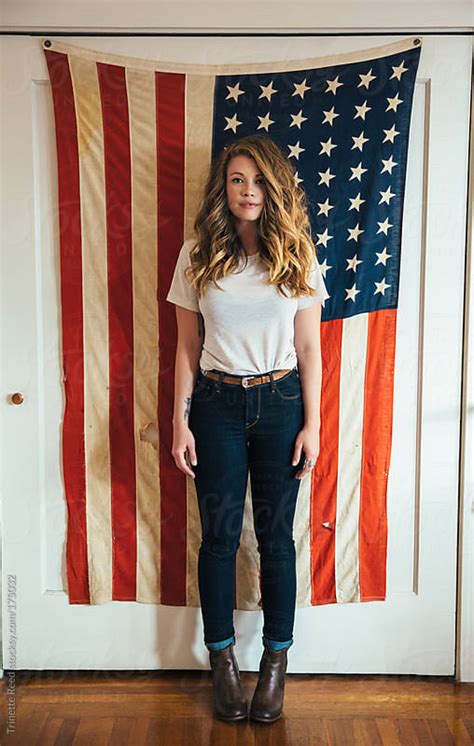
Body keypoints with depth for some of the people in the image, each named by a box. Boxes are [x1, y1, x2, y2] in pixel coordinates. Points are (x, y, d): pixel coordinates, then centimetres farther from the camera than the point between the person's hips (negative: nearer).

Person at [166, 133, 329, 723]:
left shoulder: (296, 254, 0)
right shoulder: (198, 254, 0)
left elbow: (309, 348, 1)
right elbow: (187, 347, 2)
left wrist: (312, 424, -3)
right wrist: (181, 421, -2)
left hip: (281, 403, 0)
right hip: (217, 404, 0)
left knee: (276, 535, 7)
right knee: (219, 535, 7)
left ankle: (276, 661, 24)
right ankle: (222, 660, 25)